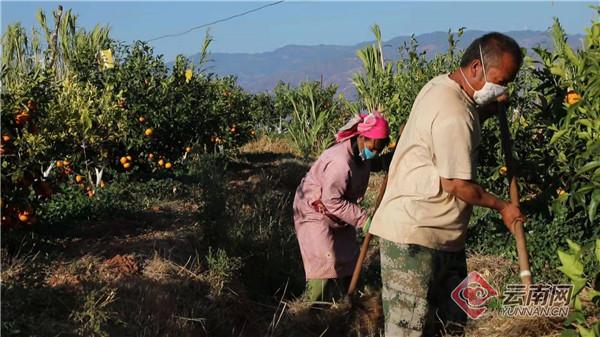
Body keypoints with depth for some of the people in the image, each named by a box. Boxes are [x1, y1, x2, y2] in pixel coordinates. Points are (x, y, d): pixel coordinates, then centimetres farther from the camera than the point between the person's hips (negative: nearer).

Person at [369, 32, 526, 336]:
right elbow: (455, 185, -18)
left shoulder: (443, 86, 8)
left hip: (442, 235, 11)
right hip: (413, 236, -11)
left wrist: (488, 110, 10)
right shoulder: (454, 114, -23)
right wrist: (502, 207, -3)